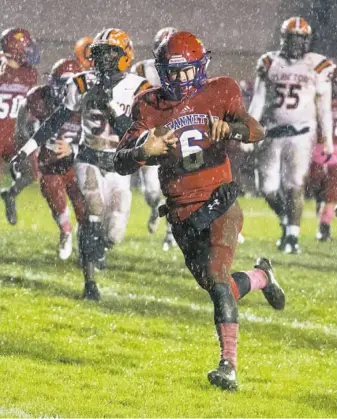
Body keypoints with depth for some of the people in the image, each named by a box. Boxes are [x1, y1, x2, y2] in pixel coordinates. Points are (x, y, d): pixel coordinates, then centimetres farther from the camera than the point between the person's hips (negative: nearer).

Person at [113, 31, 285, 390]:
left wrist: (229, 128, -38)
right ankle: (260, 277, 43)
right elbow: (120, 162, -3)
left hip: (219, 205, -3)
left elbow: (256, 132, -15)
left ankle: (228, 365, -24)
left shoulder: (219, 94, 0)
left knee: (217, 279, -23)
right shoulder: (150, 108, 3)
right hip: (183, 218, 3)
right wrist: (144, 150, -27)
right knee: (219, 288, 10)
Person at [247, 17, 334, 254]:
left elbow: (324, 106, 4)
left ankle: (292, 237, -3)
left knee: (294, 186, -10)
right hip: (273, 133, 3)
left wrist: (328, 138, 4)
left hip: (301, 133, -3)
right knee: (269, 187, 1)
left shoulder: (316, 67, -1)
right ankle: (287, 223, 27)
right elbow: (258, 102, 9)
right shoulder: (270, 64, 6)